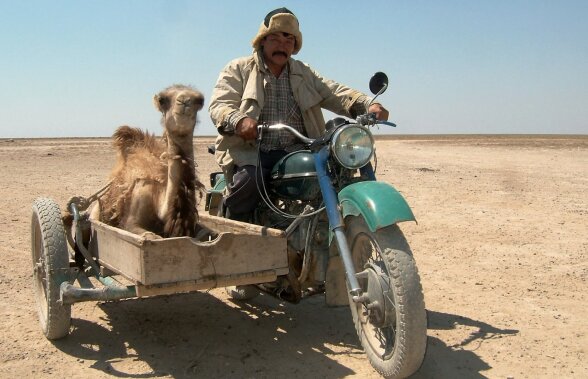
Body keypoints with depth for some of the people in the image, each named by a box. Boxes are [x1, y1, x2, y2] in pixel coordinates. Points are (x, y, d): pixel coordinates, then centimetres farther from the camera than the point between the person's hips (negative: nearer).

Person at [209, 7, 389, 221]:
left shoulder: (304, 73, 21)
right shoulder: (238, 69, 9)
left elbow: (335, 93, 10)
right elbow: (218, 105, -4)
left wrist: (368, 105, -11)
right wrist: (239, 120, -29)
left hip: (296, 153, 3)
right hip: (251, 152, -3)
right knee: (248, 179, -35)